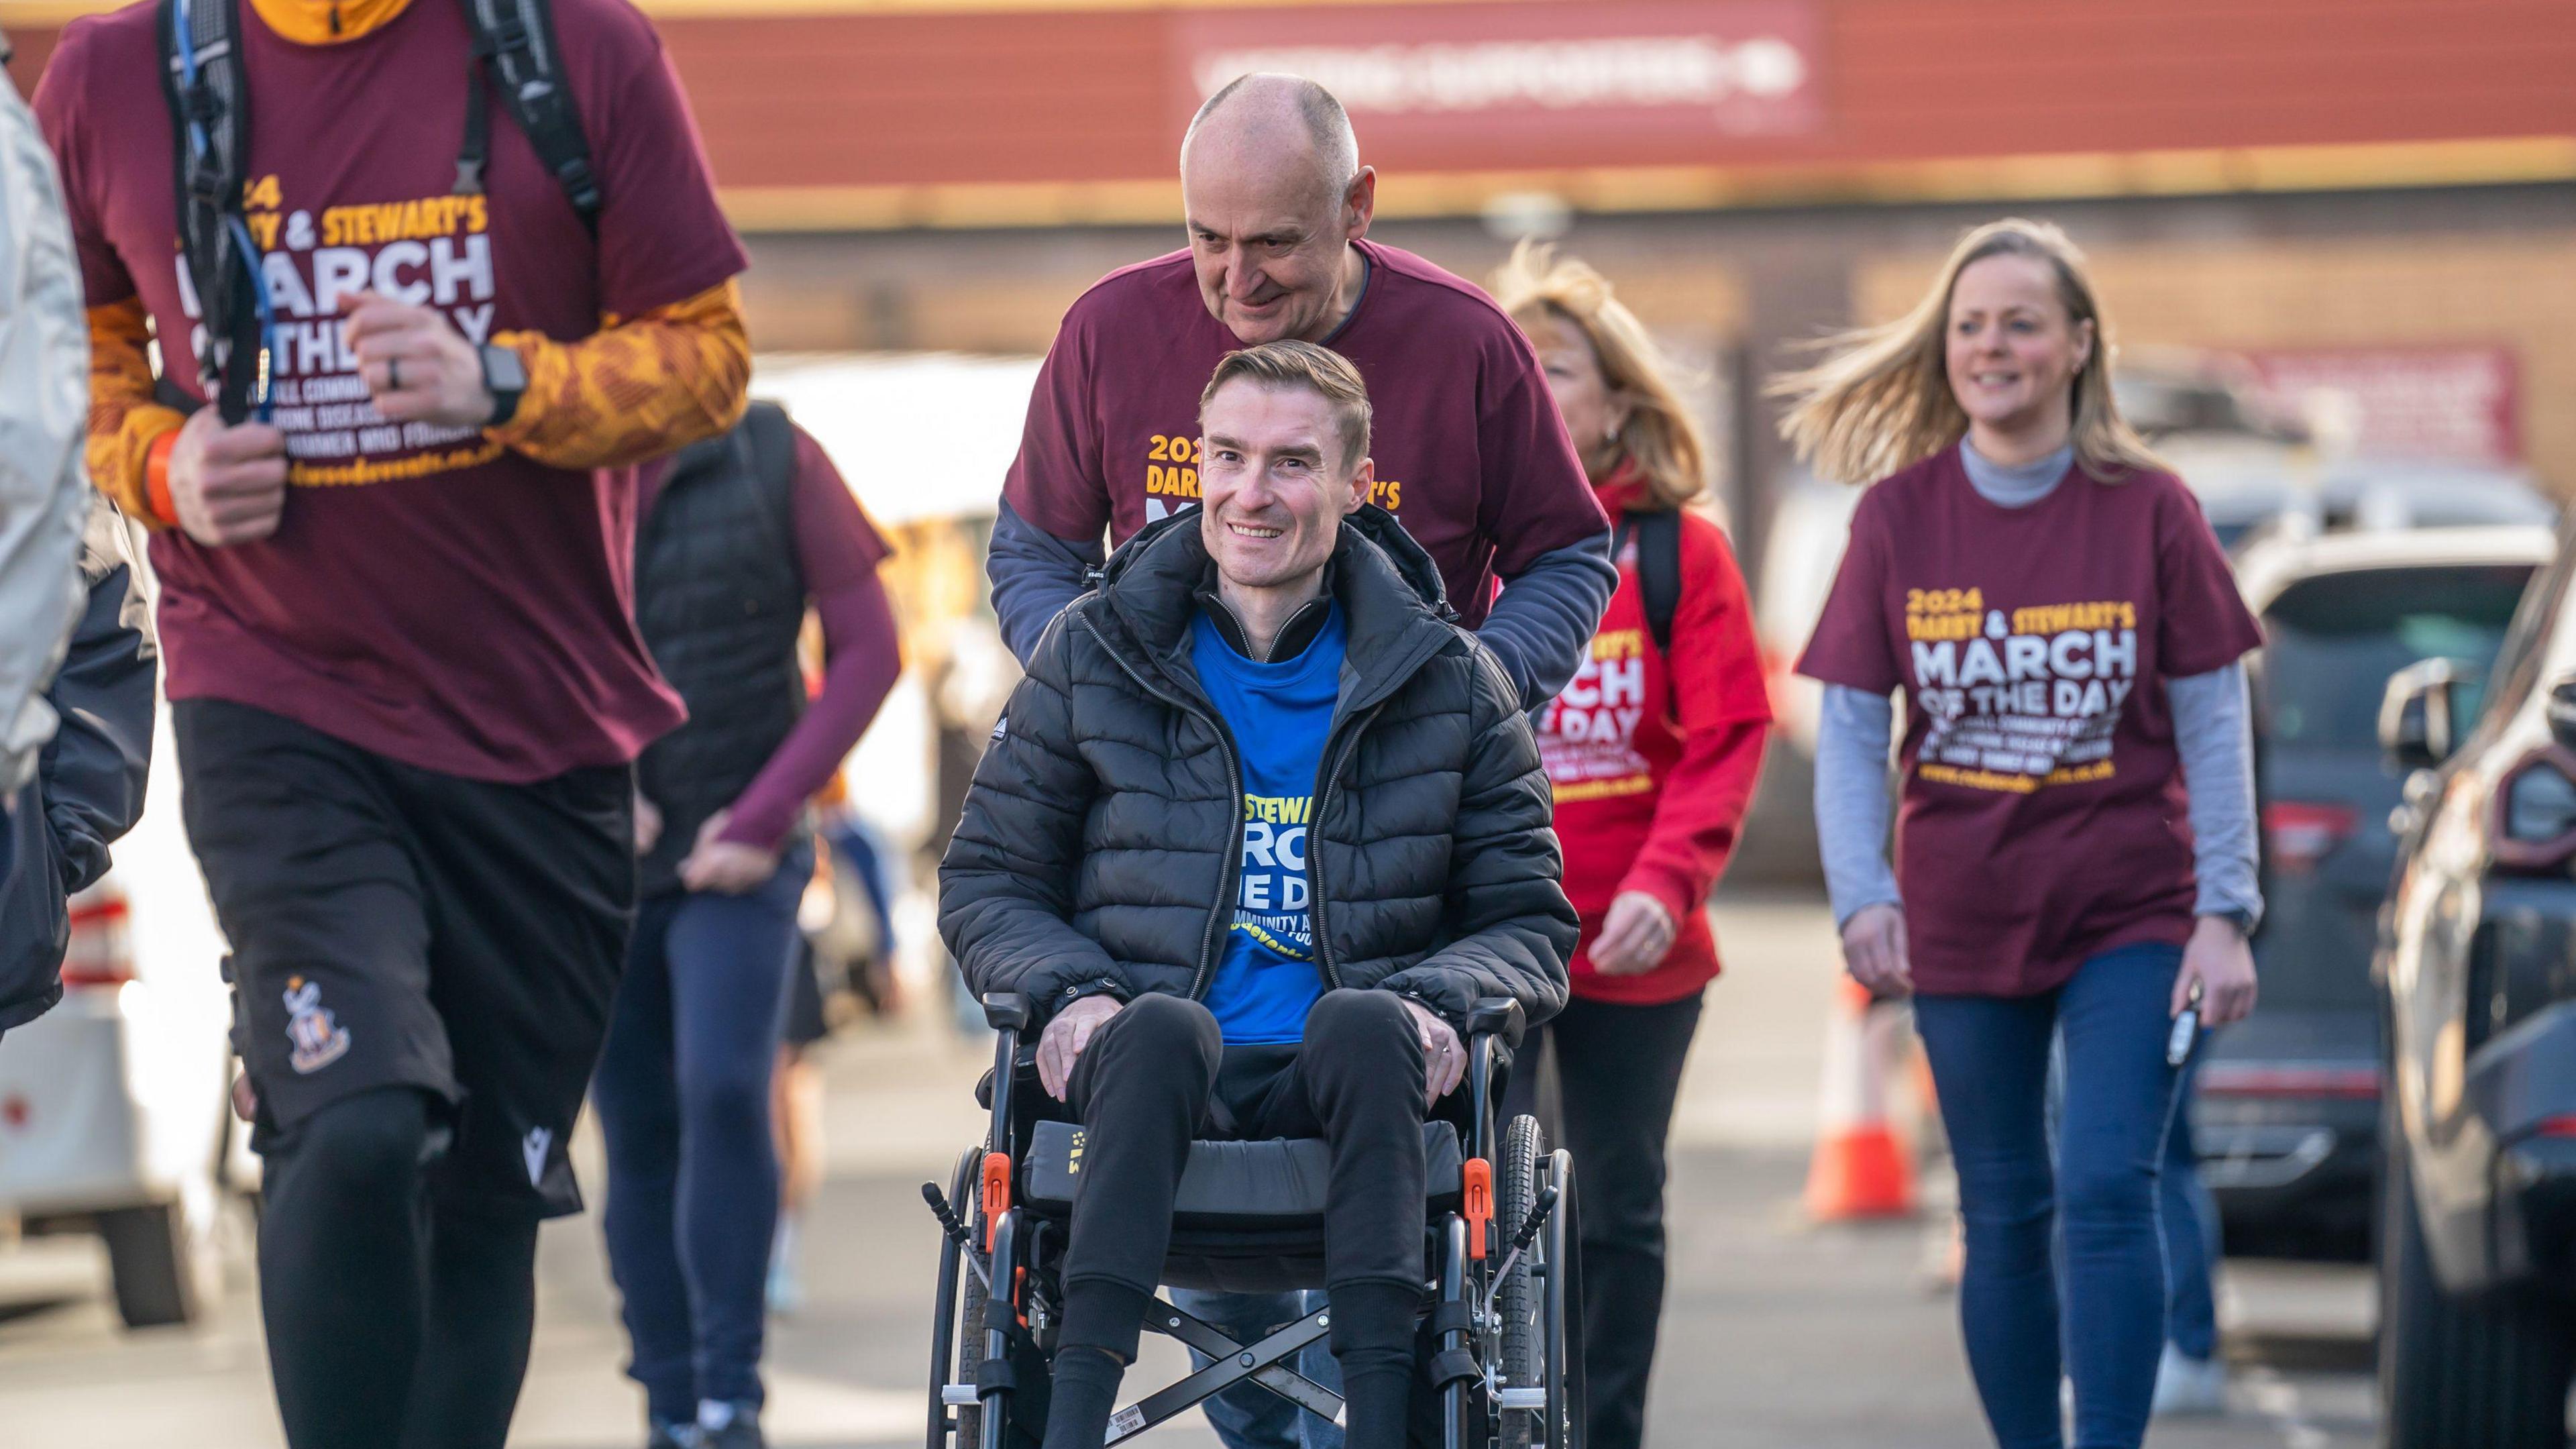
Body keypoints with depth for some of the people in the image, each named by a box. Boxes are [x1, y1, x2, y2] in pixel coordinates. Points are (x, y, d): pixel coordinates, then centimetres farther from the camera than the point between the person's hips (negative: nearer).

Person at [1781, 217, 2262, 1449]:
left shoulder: (2148, 510, -5)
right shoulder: (1899, 514, -1)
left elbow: (2213, 723, -2)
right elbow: (1850, 726, -1)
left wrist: (2225, 914, -8)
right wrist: (1862, 894, -15)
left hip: (2130, 916, -2)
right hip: (1962, 921, 2)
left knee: (2108, 1193, -13)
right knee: (2005, 1220, 8)